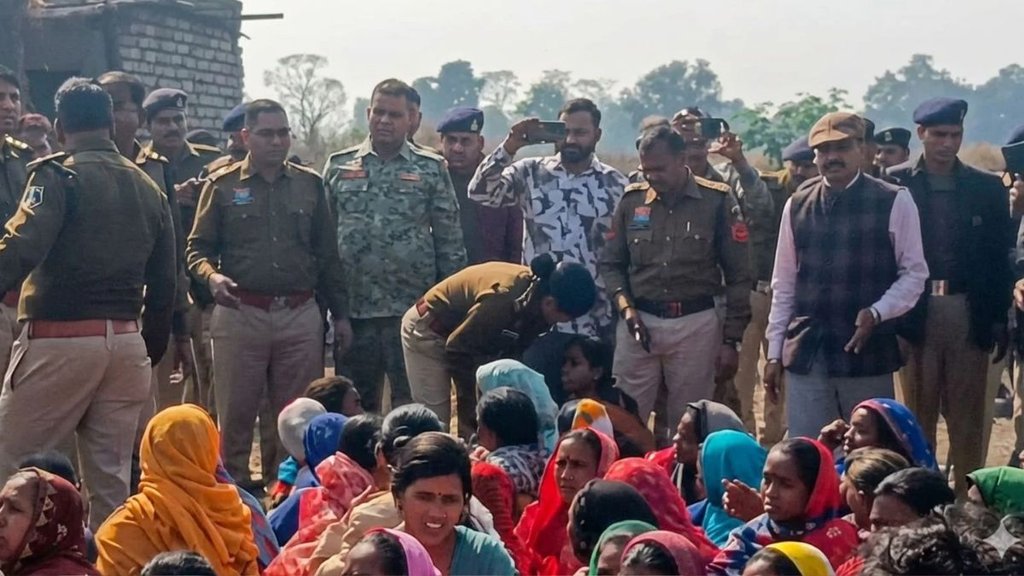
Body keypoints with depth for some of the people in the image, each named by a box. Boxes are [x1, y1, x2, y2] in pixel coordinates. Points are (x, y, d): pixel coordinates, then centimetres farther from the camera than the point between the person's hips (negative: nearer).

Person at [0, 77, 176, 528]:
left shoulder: (58, 175, -5)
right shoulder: (147, 187, 14)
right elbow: (164, 283, 17)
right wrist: (153, 349, 24)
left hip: (59, 339, -6)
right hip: (126, 342, 6)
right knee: (111, 479, 10)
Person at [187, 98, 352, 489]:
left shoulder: (309, 185, 12)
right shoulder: (223, 186, 5)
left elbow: (328, 255, 14)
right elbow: (198, 247, 5)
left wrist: (340, 313, 11)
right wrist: (211, 276, -16)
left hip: (301, 315, 2)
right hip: (240, 314, -2)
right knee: (236, 415, 3)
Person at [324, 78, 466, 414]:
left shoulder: (431, 169, 4)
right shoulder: (339, 165, 8)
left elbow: (449, 241, 3)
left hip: (412, 310, -2)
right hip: (352, 309, 2)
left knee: (412, 403, 2)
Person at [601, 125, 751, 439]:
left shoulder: (717, 201, 0)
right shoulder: (632, 200, 7)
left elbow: (738, 276, 2)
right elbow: (611, 264, 14)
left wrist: (730, 340, -1)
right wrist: (625, 305, -5)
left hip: (696, 323, -2)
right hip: (638, 321, 2)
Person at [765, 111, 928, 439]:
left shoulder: (894, 202, -3)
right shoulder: (797, 205, 7)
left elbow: (914, 273, -1)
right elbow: (784, 284, 11)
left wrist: (877, 313, -17)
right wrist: (774, 351, 10)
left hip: (868, 351, -2)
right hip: (806, 352, 3)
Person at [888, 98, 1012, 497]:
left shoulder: (987, 188, 6)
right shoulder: (894, 184, 0)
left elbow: (1000, 256, 6)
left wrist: (999, 318, 1)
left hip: (970, 315, 1)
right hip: (916, 313, -1)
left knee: (968, 418, 6)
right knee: (918, 413, 7)